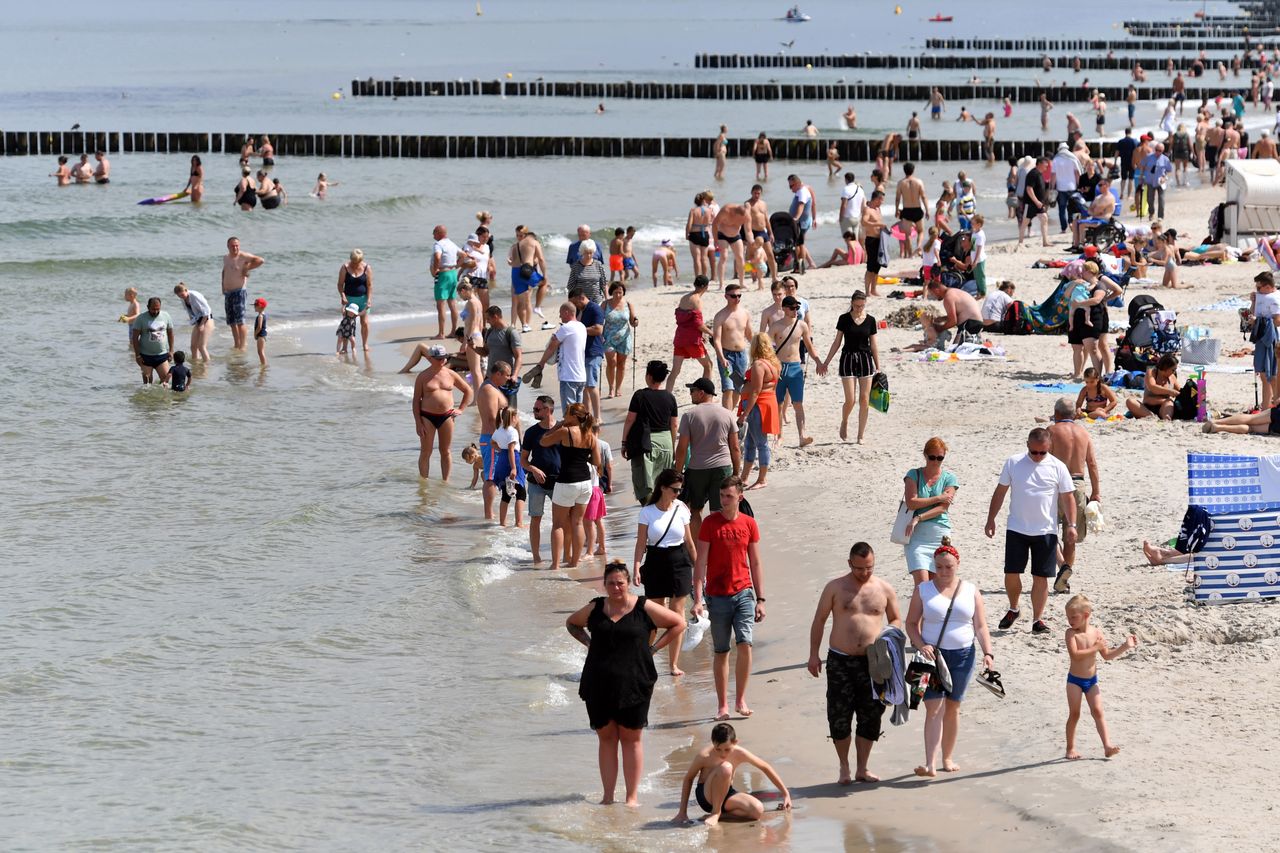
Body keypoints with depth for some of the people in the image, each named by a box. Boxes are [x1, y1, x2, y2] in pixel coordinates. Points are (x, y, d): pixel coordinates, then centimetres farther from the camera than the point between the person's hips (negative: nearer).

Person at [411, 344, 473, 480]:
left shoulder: (451, 375, 5)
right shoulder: (423, 377, -2)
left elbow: (469, 391, 17)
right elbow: (416, 400, -2)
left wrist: (461, 409, 7)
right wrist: (418, 423, -8)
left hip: (446, 417, 2)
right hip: (427, 417, -2)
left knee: (445, 452, 8)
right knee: (426, 452, 1)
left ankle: (445, 481, 15)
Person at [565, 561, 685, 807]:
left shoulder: (644, 608, -1)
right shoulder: (595, 609, 7)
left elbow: (678, 624, 8)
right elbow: (572, 623, 26)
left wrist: (653, 648, 0)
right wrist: (589, 642, 9)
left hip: (633, 683, -3)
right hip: (599, 685, 3)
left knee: (631, 738, 2)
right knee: (606, 737, 6)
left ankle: (632, 796, 6)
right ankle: (608, 797, 9)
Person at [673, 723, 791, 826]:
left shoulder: (739, 754, -13)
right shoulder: (704, 756, -20)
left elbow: (766, 767, 1)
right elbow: (688, 778, -6)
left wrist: (785, 794, 7)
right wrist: (682, 812, -7)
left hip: (726, 794, 4)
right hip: (706, 796, -4)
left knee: (758, 811, -25)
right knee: (725, 767, -34)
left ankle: (720, 814, -6)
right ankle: (715, 813, -19)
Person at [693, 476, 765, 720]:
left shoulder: (749, 524, 4)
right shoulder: (710, 523, -4)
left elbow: (755, 563, 10)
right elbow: (701, 563, -5)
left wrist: (760, 599, 8)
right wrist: (697, 599, -12)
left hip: (744, 592, 1)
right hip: (718, 596, -1)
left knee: (745, 644, -13)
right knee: (721, 651, 5)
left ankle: (741, 700, 0)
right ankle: (722, 705, 13)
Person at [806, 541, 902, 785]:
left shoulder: (884, 589, 6)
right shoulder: (835, 588, 1)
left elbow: (896, 619, 17)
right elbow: (819, 620, 5)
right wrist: (814, 654, 0)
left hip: (872, 662, 2)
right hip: (840, 661, -2)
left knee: (870, 717, 4)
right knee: (839, 716, -1)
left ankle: (862, 769, 16)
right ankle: (844, 768, 14)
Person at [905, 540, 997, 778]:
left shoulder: (970, 591, 7)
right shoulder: (923, 590, 3)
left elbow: (981, 627, 5)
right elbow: (911, 623, 3)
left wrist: (987, 652, -8)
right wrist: (921, 645, -14)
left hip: (962, 656, 2)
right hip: (933, 654, -2)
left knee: (952, 707, 10)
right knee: (934, 707, -12)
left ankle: (948, 758, 23)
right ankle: (930, 764, -19)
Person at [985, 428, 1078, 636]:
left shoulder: (1057, 467, -2)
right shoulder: (1013, 463, 0)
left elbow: (1068, 497, 1)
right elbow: (1000, 492, 7)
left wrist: (1071, 525, -8)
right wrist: (991, 519, 5)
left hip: (1046, 531, -1)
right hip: (1016, 530, 1)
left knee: (1040, 576, 1)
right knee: (1011, 572, 0)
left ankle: (1037, 619, 9)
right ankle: (1013, 609, 24)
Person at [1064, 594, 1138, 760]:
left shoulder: (1096, 633, 0)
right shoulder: (1071, 633, -12)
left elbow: (1107, 655, 10)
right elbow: (1075, 655, -26)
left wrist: (1125, 646, 3)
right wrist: (1095, 648, -24)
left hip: (1092, 680, 3)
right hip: (1075, 680, -3)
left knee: (1097, 711, -4)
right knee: (1074, 714, 1)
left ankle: (1107, 745, -9)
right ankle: (1070, 748, 10)